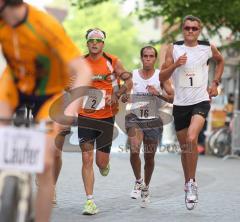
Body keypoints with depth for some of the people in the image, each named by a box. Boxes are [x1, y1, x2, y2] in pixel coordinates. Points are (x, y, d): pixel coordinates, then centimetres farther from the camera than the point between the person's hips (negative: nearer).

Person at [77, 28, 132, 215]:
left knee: (101, 162, 2)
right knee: (87, 159, -6)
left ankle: (105, 164, 42)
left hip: (106, 116, -1)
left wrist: (116, 95, -16)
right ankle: (90, 201, -2)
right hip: (85, 116, 1)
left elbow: (129, 80, -2)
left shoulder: (112, 62, -3)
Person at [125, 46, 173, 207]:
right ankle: (138, 181, -1)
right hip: (135, 118, 0)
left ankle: (146, 188, 32)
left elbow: (172, 98, -5)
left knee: (149, 157, 9)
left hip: (154, 121, 0)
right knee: (134, 150, -23)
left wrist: (158, 93, -21)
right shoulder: (133, 75, 3)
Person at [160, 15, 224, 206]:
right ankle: (188, 183, 30)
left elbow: (220, 61, 23)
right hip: (180, 104, 2)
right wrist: (175, 65, -17)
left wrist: (215, 83, 12)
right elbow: (162, 77, -1)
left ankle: (192, 183, -13)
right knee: (184, 147, 11)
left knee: (192, 139, -24)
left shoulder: (208, 48, 1)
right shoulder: (174, 49, 0)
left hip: (201, 101, -2)